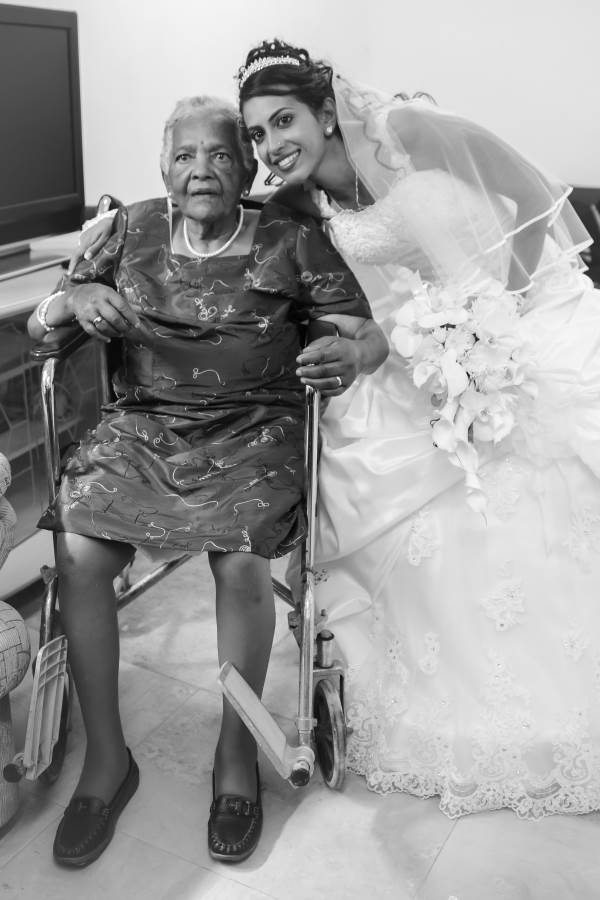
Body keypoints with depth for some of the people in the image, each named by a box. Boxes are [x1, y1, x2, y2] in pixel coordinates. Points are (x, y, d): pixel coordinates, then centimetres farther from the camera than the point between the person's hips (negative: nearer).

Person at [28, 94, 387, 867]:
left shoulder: (290, 240, 3)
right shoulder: (135, 229, 11)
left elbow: (371, 333, -1)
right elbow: (38, 326, 12)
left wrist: (354, 354, -26)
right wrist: (73, 298, -12)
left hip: (252, 429, -2)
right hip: (141, 425, 3)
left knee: (241, 563, -30)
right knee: (77, 552, -23)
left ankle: (237, 753, -3)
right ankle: (106, 757, -2)